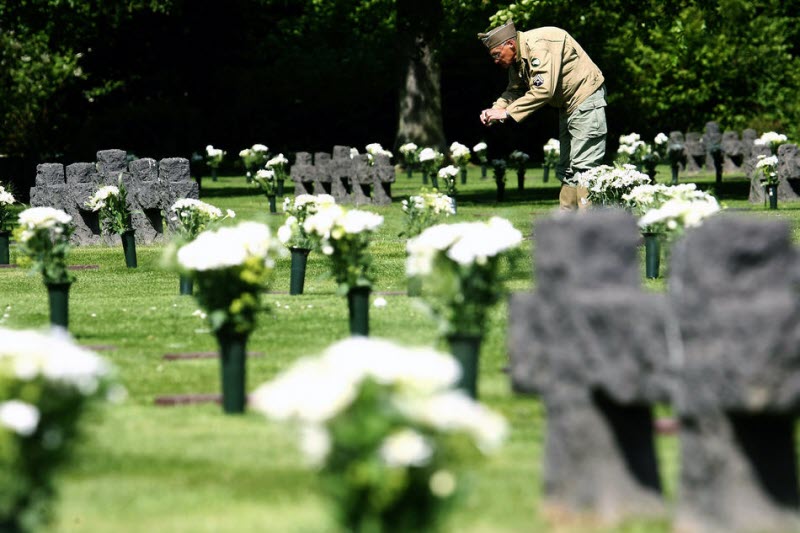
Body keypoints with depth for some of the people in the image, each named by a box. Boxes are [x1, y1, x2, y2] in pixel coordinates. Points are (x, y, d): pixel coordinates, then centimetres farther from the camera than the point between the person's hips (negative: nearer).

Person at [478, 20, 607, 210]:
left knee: (583, 165, -16)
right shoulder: (517, 58, 5)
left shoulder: (539, 46, -26)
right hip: (567, 105, 11)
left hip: (586, 97, -11)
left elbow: (543, 90, -33)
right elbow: (514, 90, 13)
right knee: (567, 170, 11)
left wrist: (507, 112, -29)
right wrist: (495, 109, -7)